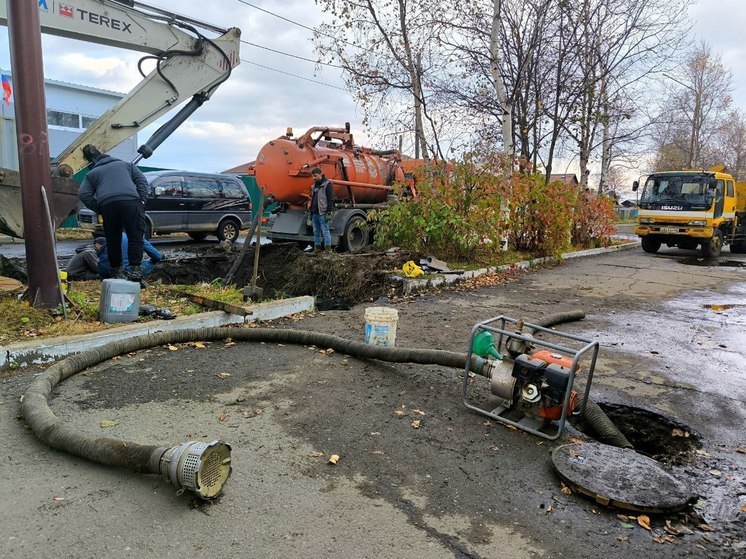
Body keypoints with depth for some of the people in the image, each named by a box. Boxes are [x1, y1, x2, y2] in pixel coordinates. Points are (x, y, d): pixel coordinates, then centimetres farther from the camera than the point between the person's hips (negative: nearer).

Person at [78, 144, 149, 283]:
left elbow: (83, 194, 13)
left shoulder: (91, 174, 29)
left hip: (107, 205, 1)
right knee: (136, 236, 2)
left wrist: (99, 209, 15)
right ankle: (135, 269, -6)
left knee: (113, 240, 12)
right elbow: (142, 180, 17)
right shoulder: (125, 164, 32)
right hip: (131, 201, -1)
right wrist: (142, 200, 8)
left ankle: (116, 270, 17)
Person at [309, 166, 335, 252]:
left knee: (325, 231, -5)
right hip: (315, 213, 8)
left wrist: (329, 212, -18)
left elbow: (330, 199, -13)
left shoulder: (327, 184, -8)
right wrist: (311, 212, 21)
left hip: (322, 213, -8)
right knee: (316, 232, 11)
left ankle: (328, 249, -2)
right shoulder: (314, 186, 18)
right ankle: (317, 248, 18)